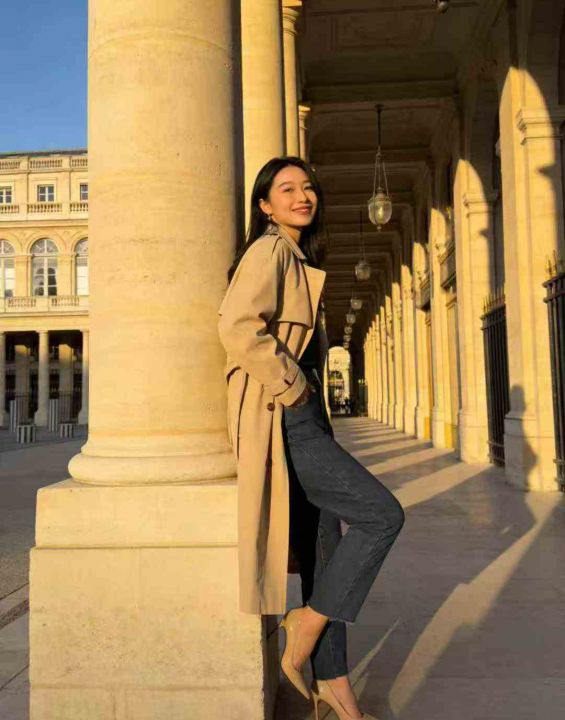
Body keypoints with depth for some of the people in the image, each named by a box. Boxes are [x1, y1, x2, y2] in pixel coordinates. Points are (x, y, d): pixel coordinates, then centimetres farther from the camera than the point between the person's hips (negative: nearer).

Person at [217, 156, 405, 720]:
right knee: (382, 515, -13)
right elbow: (237, 326, -24)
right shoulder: (269, 250, -8)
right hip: (278, 421, -10)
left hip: (302, 418, 10)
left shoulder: (299, 260, 22)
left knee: (325, 549, 10)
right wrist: (292, 388, -16)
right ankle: (302, 637, 0)